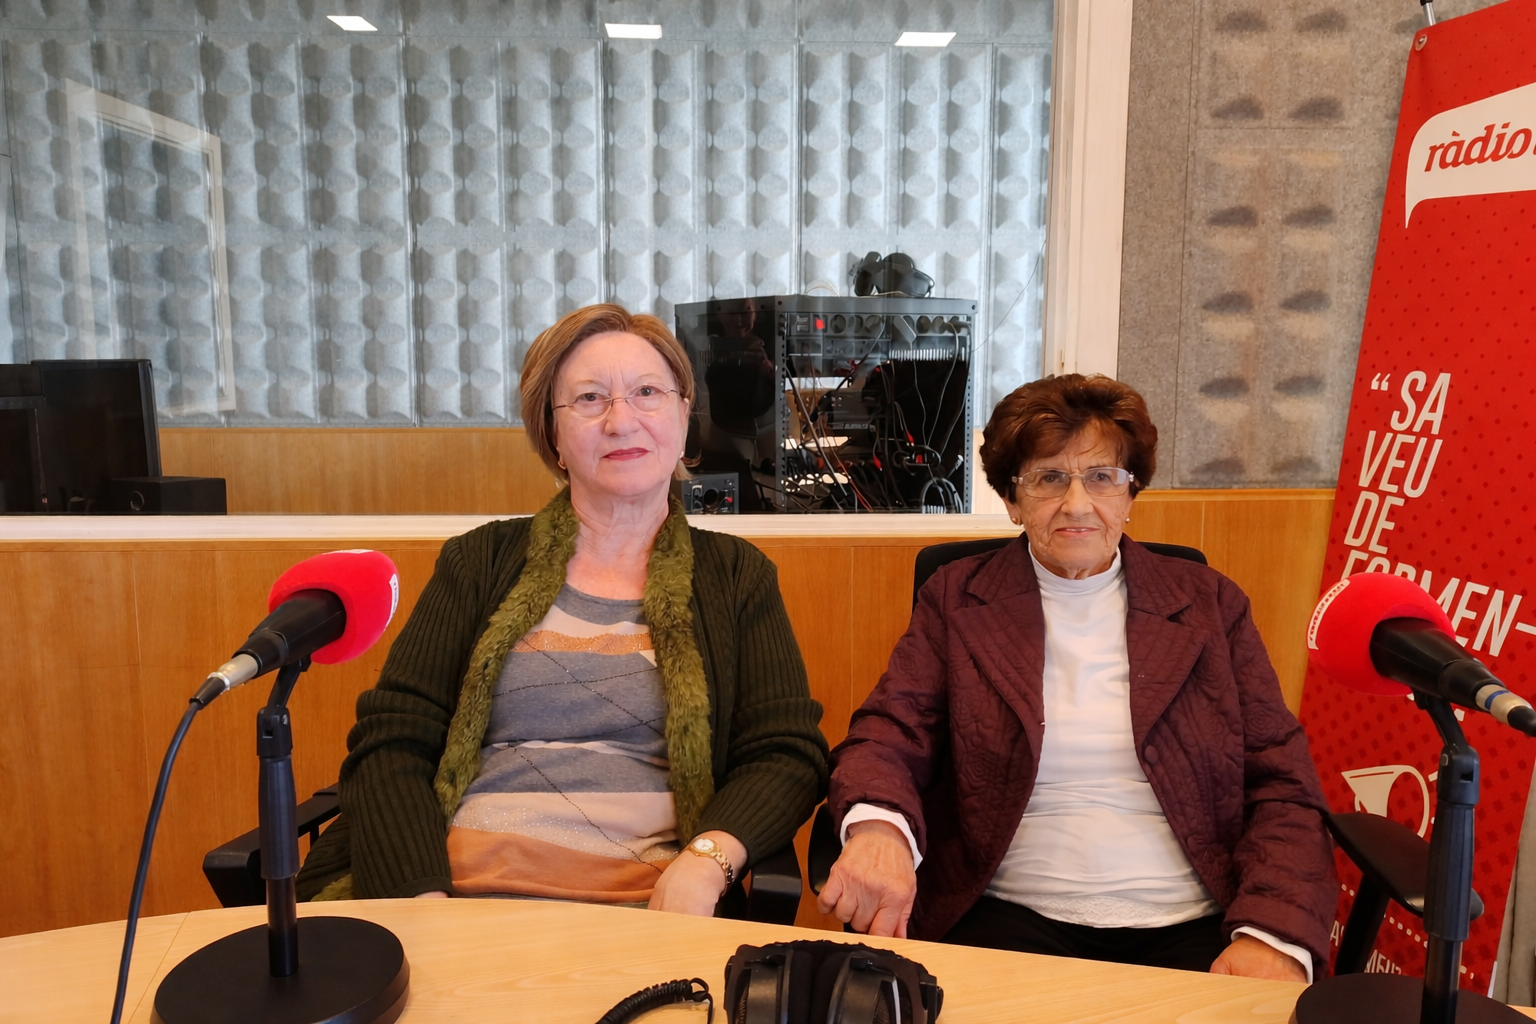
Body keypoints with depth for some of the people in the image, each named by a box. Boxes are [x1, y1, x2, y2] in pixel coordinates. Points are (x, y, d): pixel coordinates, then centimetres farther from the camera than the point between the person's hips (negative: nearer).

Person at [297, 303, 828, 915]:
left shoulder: (735, 575, 11)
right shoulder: (482, 561, 11)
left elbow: (788, 757, 5)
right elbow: (390, 744, 5)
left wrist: (704, 862, -15)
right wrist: (424, 899, -13)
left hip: (643, 908, -1)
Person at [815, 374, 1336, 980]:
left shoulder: (1210, 605, 9)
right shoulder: (956, 599, 7)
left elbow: (1283, 784, 6)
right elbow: (889, 734, -1)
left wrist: (1274, 936, -11)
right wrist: (878, 827, -25)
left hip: (1191, 929, 2)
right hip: (1009, 916, -2)